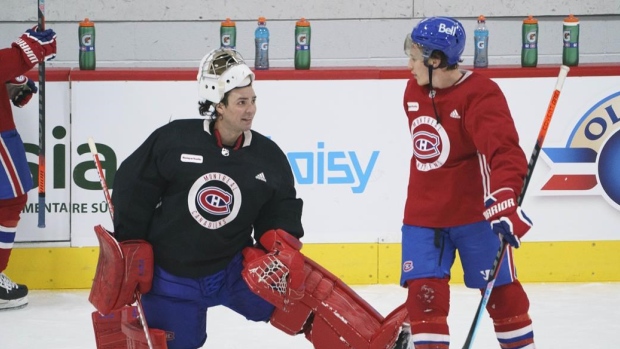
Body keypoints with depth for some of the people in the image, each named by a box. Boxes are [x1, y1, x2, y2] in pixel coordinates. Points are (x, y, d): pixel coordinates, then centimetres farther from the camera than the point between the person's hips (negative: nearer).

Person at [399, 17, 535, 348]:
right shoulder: (413, 91, 5)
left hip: (475, 212, -5)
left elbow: (503, 151, -31)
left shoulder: (480, 94, -19)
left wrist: (503, 202, -44)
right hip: (423, 214, 5)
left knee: (500, 289, 3)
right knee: (423, 292, -5)